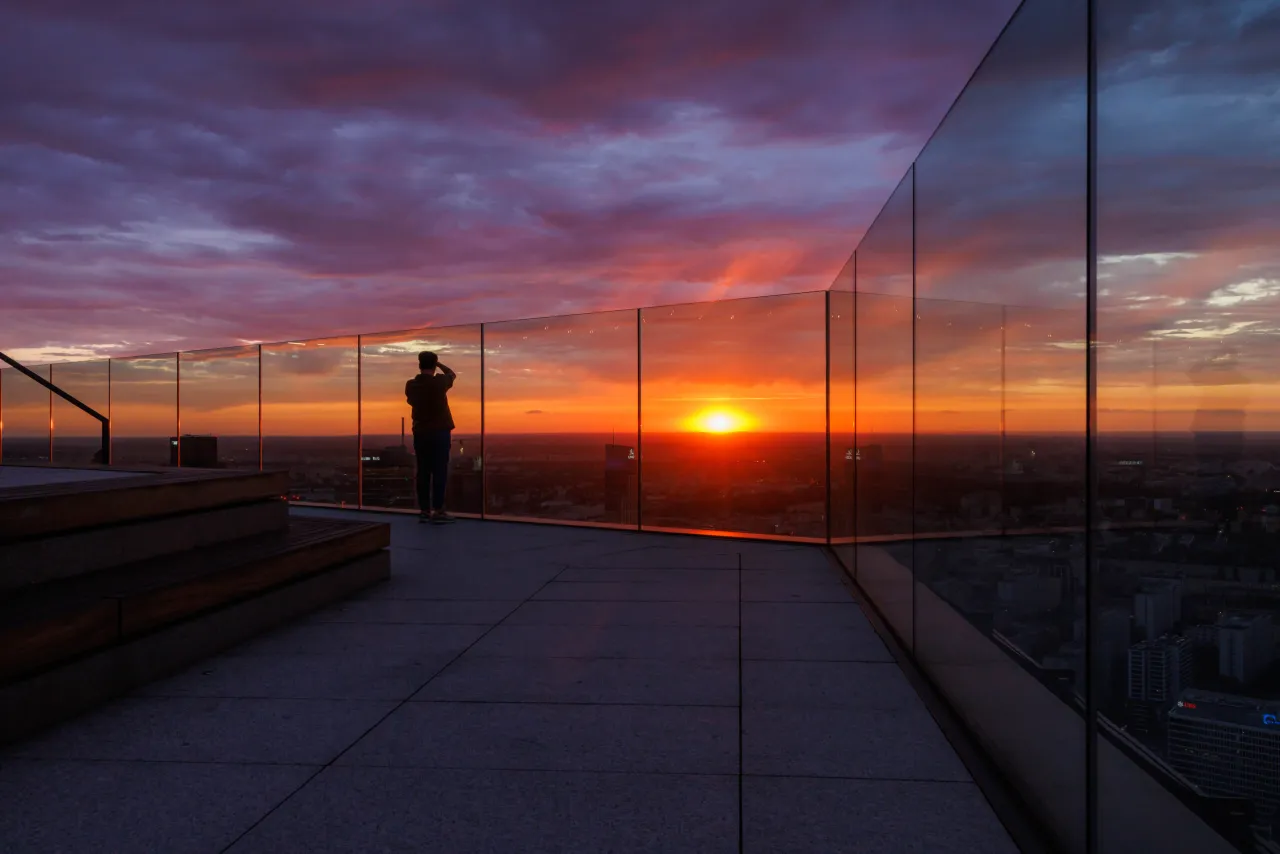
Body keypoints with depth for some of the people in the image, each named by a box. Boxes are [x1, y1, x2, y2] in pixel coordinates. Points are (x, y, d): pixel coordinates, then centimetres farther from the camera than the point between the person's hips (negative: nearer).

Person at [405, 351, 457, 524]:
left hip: (420, 433, 5)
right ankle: (437, 511, -5)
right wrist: (437, 362, 16)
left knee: (423, 472, 7)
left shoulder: (411, 385, 2)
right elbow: (452, 374, 10)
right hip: (439, 432, -5)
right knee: (439, 471, -3)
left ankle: (424, 511, 8)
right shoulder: (439, 382, -10)